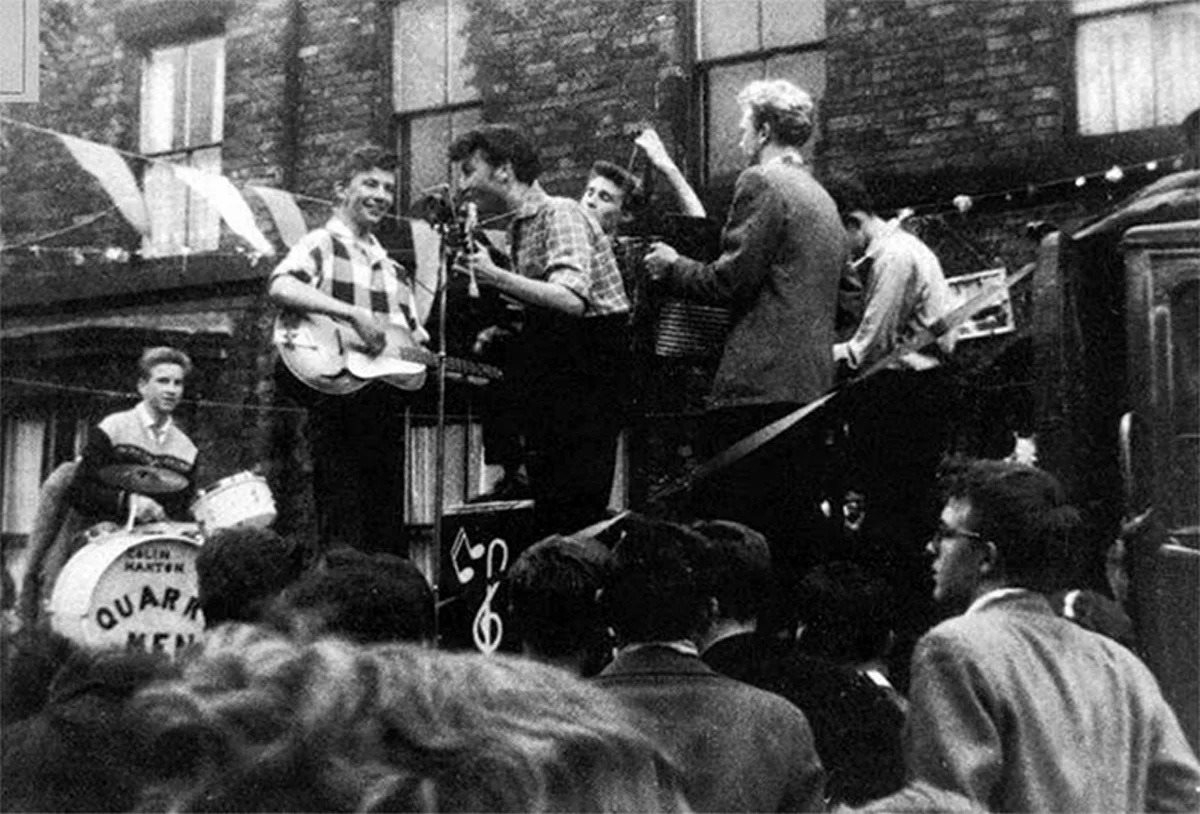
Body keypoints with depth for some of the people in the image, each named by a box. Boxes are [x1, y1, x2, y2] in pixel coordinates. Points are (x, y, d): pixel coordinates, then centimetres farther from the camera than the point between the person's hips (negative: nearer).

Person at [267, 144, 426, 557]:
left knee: (390, 538, 6)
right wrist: (354, 315, -26)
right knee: (343, 539, -10)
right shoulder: (321, 244, 2)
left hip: (389, 409, 7)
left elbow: (416, 343, 26)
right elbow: (280, 287, -19)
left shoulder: (393, 270, 25)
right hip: (333, 404, -7)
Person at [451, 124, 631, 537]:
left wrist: (495, 276, -28)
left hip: (589, 370, -9)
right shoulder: (519, 227, 14)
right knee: (547, 509, 11)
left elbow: (570, 300, -29)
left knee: (575, 513, -10)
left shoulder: (560, 214, -13)